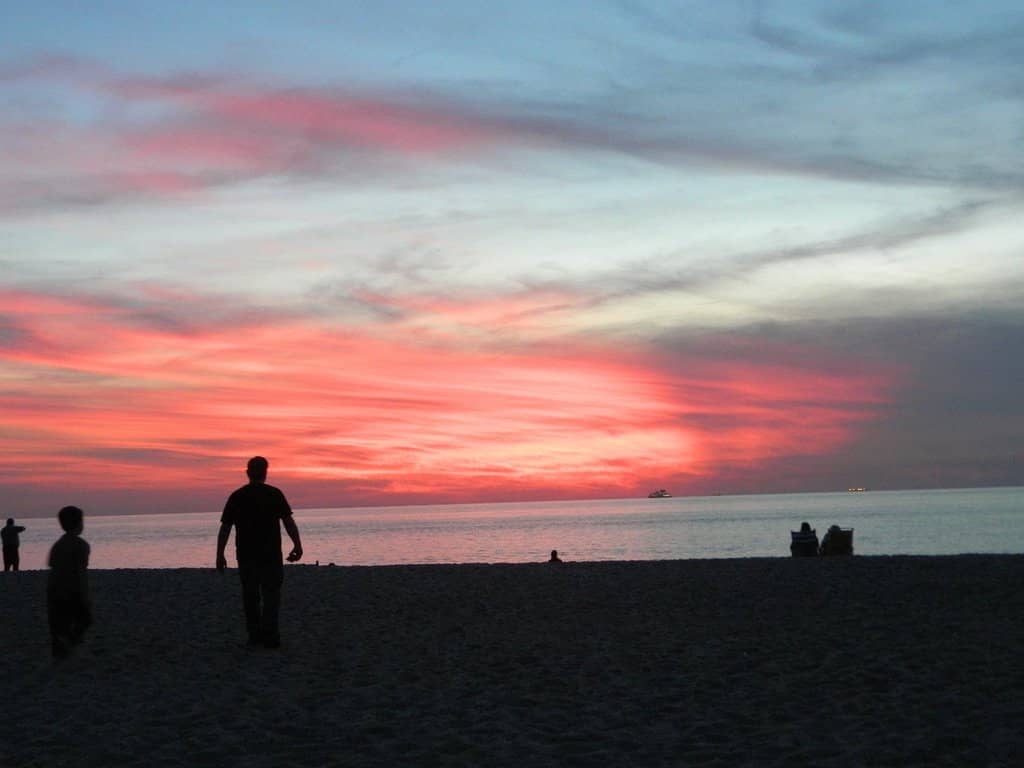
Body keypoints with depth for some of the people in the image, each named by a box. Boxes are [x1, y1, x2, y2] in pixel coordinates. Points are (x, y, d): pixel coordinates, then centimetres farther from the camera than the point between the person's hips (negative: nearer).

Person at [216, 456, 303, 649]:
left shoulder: (236, 497, 3)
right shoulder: (274, 494, -3)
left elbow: (225, 527, 1)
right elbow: (288, 521, -10)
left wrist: (220, 555, 5)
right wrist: (297, 545, -8)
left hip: (245, 555, 2)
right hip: (271, 554, -2)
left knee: (250, 595, 12)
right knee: (271, 593, 1)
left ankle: (254, 635, 16)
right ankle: (270, 636, -7)